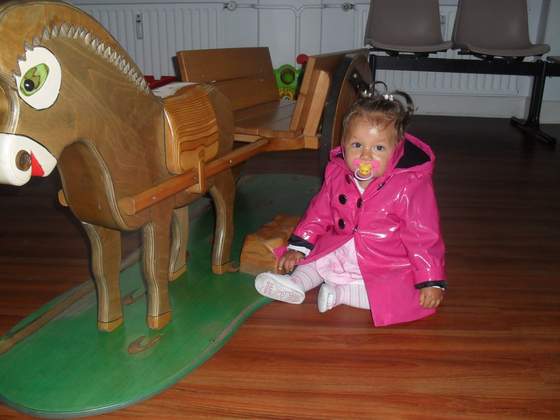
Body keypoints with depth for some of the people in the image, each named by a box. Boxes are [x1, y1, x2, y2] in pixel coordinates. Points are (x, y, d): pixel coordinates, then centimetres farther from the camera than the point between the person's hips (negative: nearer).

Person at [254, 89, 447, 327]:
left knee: (406, 296, -26)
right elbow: (320, 213, 8)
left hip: (386, 267, -5)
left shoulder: (411, 187, -19)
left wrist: (432, 281, -18)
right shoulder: (337, 175, -4)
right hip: (338, 252, 5)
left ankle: (340, 293, -19)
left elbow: (423, 237, -16)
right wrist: (298, 246, 2)